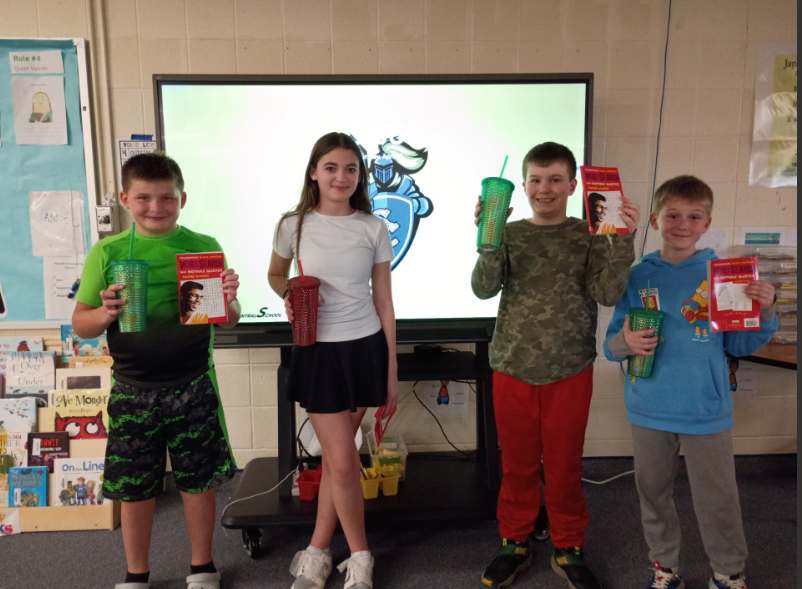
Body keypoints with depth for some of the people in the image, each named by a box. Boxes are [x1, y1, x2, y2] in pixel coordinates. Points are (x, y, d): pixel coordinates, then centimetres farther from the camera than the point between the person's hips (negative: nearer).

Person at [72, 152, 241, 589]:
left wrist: (227, 302, -18)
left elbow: (229, 321, 4)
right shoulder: (106, 253, 0)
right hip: (132, 391, 1)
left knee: (198, 480, 10)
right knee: (134, 487, 12)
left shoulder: (205, 247, 0)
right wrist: (106, 313, -17)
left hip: (192, 387, 0)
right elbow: (80, 324, 4)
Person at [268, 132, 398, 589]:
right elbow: (276, 275, 16)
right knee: (343, 462, 0)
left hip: (365, 347, 1)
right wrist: (288, 297, -9)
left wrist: (392, 371, 2)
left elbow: (384, 302, 2)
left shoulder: (373, 228, 0)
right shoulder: (295, 225, -2)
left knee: (337, 456, 10)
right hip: (317, 350, -1)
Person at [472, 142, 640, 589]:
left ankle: (569, 551, 32)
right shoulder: (510, 234, 1)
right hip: (513, 369, 1)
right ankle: (515, 545, 33)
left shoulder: (589, 235, 0)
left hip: (570, 372, 0)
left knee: (565, 466, 12)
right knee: (517, 465, 14)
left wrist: (623, 239, -19)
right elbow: (484, 288, -11)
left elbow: (608, 293, -10)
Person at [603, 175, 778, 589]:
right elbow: (611, 343, 1)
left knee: (718, 501, 10)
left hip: (706, 410, -1)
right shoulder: (637, 277, -2)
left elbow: (738, 345, 0)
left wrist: (764, 313, -16)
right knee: (654, 494, 16)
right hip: (649, 410, 1)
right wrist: (625, 344, -21)